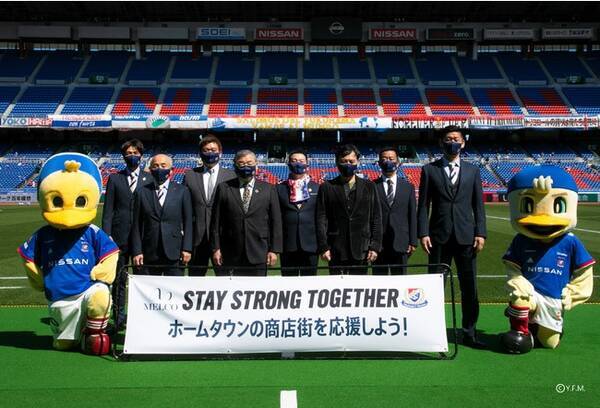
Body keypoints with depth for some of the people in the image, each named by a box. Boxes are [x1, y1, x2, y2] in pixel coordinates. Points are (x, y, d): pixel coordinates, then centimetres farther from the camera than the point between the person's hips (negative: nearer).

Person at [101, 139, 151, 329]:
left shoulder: (149, 179, 7)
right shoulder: (114, 178, 8)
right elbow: (108, 210, 5)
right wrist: (107, 236, -3)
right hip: (120, 236, 0)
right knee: (119, 280, 5)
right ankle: (119, 319, 14)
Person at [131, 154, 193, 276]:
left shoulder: (182, 191, 6)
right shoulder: (142, 192, 7)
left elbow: (188, 222, 4)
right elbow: (137, 225, 6)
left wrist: (187, 248, -3)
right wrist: (137, 251, -1)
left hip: (174, 253, -1)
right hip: (149, 254, 1)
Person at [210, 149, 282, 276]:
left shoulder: (268, 189, 7)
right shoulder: (224, 188, 5)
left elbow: (276, 221, 5)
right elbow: (216, 221, 4)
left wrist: (274, 250, -1)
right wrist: (216, 248, -1)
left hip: (258, 254, 1)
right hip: (229, 255, 0)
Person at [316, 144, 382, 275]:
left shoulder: (369, 186, 10)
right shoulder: (327, 188, 6)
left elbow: (376, 218, 7)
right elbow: (321, 220, 2)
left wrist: (375, 246, 0)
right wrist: (323, 247, -6)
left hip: (361, 250, 1)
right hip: (336, 252, -1)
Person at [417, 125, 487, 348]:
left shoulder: (472, 171, 11)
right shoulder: (429, 169, 6)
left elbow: (478, 205, 8)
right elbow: (423, 205, 2)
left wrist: (480, 233, -1)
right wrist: (423, 233, -7)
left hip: (466, 237, 2)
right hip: (439, 237, -1)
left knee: (470, 288, 4)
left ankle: (469, 333, 14)